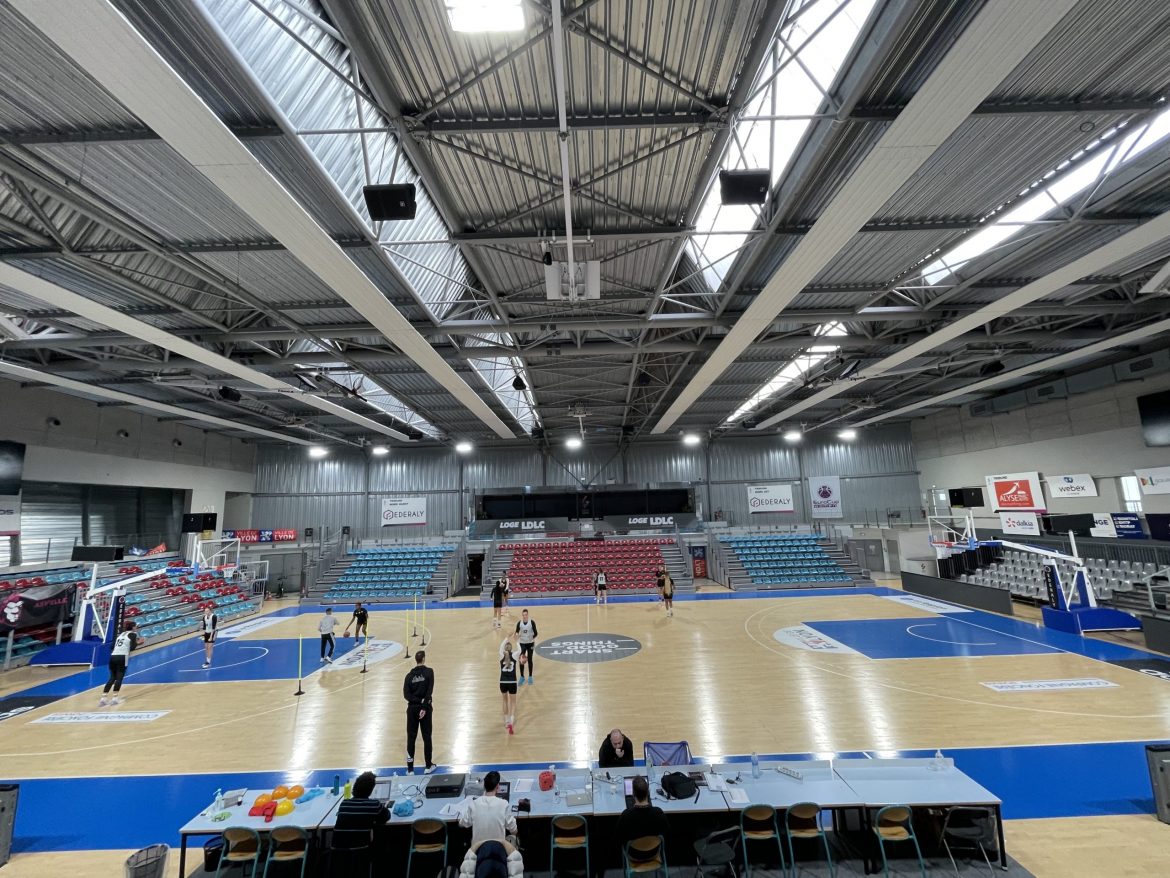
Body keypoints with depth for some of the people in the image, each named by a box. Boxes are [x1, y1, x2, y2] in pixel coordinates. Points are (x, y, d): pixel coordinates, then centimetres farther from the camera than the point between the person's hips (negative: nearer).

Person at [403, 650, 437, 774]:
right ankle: (428, 766, 17)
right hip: (425, 707, -2)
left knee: (411, 737, 10)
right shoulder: (429, 672, -7)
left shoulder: (410, 674, 1)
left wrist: (418, 701, -9)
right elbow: (430, 691, -15)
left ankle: (410, 768, 13)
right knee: (426, 737, 9)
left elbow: (406, 694, -7)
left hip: (412, 708, 2)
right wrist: (424, 706, -13)